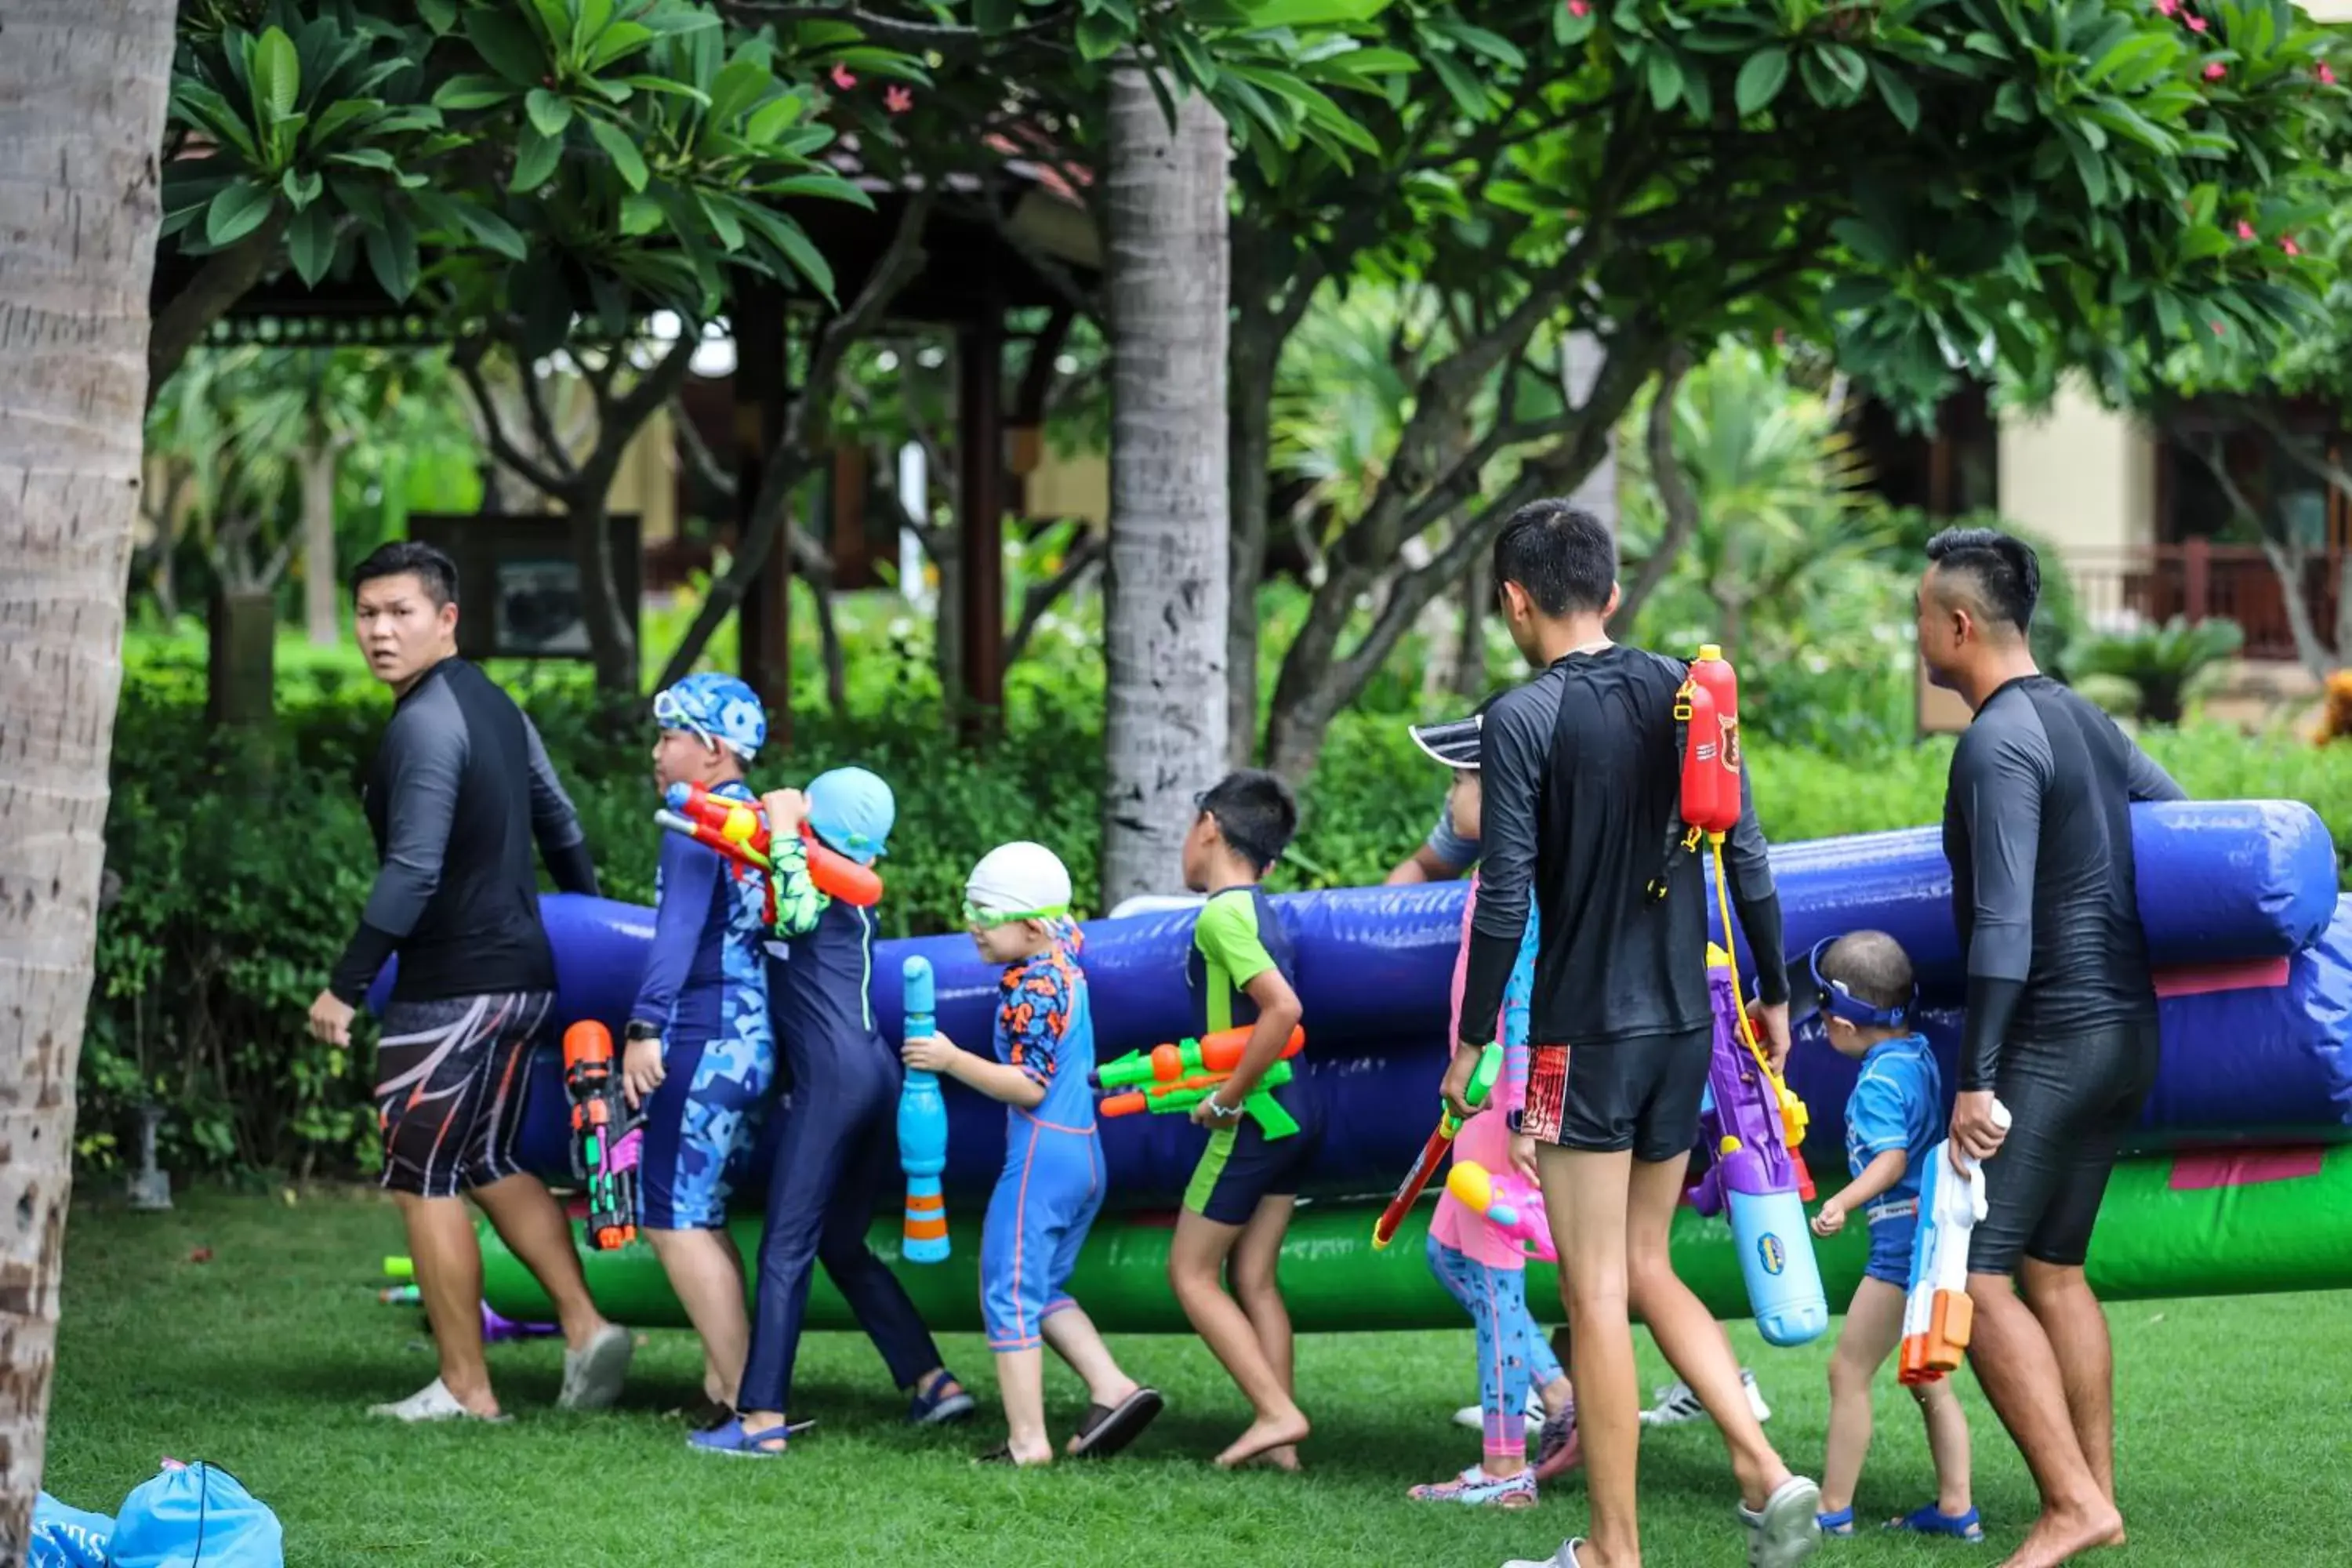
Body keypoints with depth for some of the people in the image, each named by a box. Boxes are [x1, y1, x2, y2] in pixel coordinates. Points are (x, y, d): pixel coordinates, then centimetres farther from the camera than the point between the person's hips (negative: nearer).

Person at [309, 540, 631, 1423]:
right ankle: (585, 1328, 11)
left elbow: (411, 871, -23)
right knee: (488, 1162, 19)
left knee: (423, 1179, 0)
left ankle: (464, 1389, 4)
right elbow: (560, 826, 20)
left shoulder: (425, 724, -17)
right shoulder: (494, 706, 12)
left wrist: (345, 985, -20)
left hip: (453, 987, -9)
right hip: (522, 975, 9)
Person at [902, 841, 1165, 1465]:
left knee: (1009, 1297, -4)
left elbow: (1029, 1086, -21)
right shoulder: (1062, 952, 10)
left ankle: (1027, 1440, -6)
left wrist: (952, 1060, -22)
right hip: (1086, 1153, 10)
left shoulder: (1031, 991, -17)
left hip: (1043, 1155, -10)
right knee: (1043, 1292, 19)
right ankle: (1113, 1390, 5)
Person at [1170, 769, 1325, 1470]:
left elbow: (1283, 1009, -28)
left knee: (1191, 1271, 2)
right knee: (1253, 1278, 10)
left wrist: (1227, 1099, -21)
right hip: (1296, 1114, 8)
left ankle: (1277, 1412, -6)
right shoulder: (1259, 909, 11)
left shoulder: (1221, 914, -17)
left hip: (1254, 1120, -8)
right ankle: (1277, 1435, 6)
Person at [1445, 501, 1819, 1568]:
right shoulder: (1684, 694, 5)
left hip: (1584, 1035, -6)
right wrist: (1775, 991, 18)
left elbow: (1505, 899, -14)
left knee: (1596, 1296, 1)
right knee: (1645, 1268, 18)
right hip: (1684, 1027, 6)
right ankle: (1767, 1476, 4)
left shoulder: (1521, 719, -12)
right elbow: (1748, 859, 6)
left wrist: (1471, 1039, -6)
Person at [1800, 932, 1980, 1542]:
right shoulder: (1919, 1054, 12)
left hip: (1903, 1238, -10)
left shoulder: (1880, 1080, -15)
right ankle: (1955, 1508, 14)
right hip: (1937, 1234, 10)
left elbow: (1891, 1159, -26)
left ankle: (1834, 1508, -1)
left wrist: (1843, 1203, -37)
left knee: (1849, 1372, -3)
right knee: (1930, 1382, 15)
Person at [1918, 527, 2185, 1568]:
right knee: (2053, 1268, 15)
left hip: (2052, 1042, -10)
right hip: (2126, 1039, 10)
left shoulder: (1998, 744, -15)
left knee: (1974, 1275, -10)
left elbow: (2002, 925, -21)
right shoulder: (2083, 720, 12)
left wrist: (1976, 1080, -22)